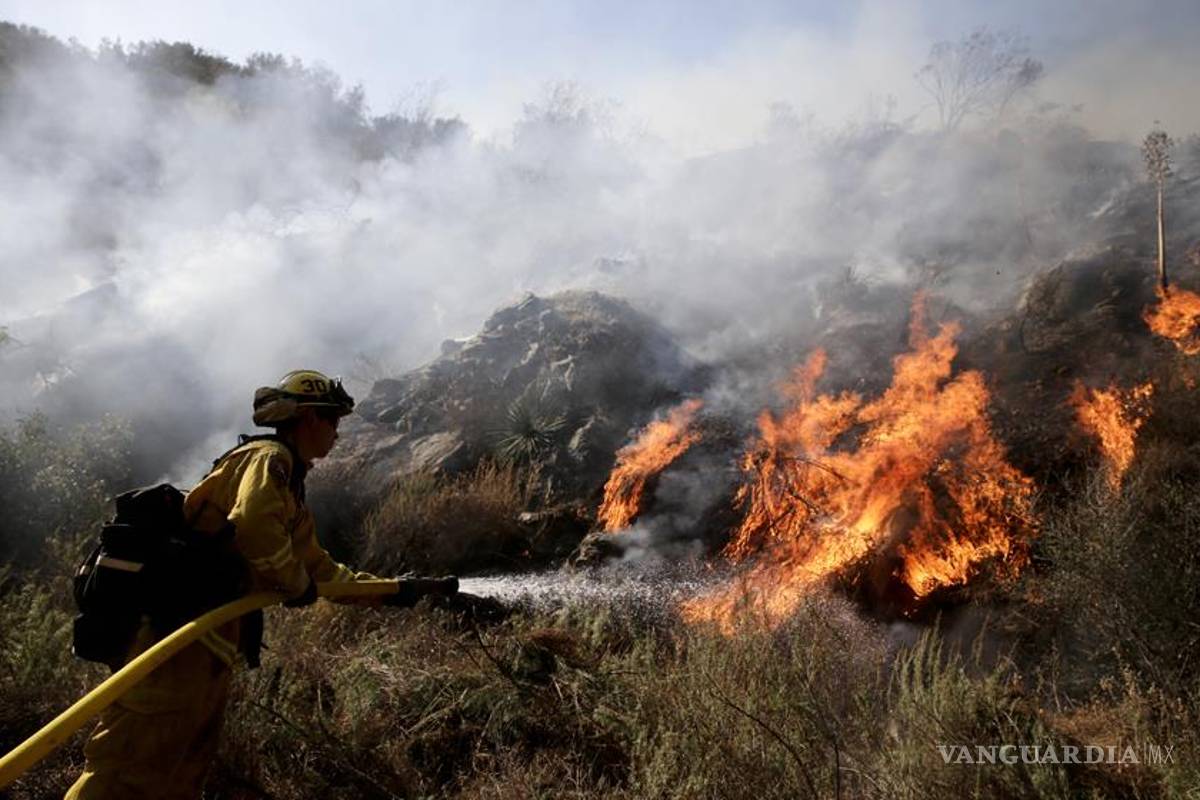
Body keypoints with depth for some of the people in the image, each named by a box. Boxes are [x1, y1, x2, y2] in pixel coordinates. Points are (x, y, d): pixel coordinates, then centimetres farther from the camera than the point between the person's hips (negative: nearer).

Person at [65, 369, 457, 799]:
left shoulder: (290, 493, 23)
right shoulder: (269, 458, -8)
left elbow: (324, 570, 30)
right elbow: (254, 527, -29)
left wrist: (400, 590, 28)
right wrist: (296, 583, -12)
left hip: (210, 653, 11)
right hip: (183, 639, -10)